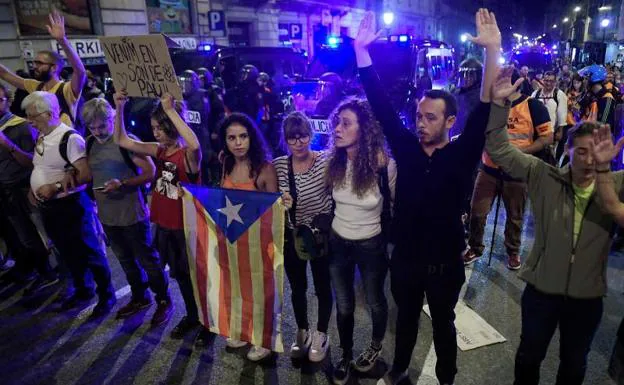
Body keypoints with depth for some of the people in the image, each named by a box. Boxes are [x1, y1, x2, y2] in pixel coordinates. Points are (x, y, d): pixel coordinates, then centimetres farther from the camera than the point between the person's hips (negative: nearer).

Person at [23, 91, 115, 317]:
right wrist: (34, 187, 7)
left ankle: (106, 295, 19)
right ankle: (82, 290, 37)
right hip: (47, 207, 9)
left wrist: (55, 187, -25)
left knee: (90, 253, 3)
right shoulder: (41, 137, 9)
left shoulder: (70, 138, -18)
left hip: (70, 206, -8)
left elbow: (87, 174, -24)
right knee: (67, 253, 20)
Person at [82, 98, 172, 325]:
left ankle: (164, 301, 20)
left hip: (132, 213, -7)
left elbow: (150, 172, -15)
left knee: (147, 259, 4)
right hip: (107, 214, 7)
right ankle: (140, 298, 37)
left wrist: (122, 184, -24)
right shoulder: (90, 143, 6)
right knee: (126, 260, 19)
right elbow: (87, 172, 19)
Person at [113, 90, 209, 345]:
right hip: (164, 225, 7)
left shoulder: (188, 154, -19)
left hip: (187, 226, -7)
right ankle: (192, 316, 41)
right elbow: (121, 140, 5)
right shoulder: (159, 151, 2)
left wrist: (171, 110, -40)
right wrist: (119, 108, -7)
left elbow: (195, 144, -45)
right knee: (180, 274, 21)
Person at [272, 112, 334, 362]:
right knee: (297, 287, 19)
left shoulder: (325, 161, -16)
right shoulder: (278, 165, -5)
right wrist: (279, 201, -17)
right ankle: (302, 332, 41)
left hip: (320, 235, -3)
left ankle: (321, 334, 36)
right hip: (291, 236, 3)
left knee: (322, 287, 14)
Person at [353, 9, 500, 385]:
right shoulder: (406, 148, -7)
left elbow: (486, 113, -26)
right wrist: (362, 49, -13)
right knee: (406, 318, 25)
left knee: (443, 325, 21)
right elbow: (382, 106, -10)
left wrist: (493, 50, -36)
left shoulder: (461, 155, -13)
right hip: (404, 258, 2)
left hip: (444, 264, -2)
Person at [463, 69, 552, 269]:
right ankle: (475, 248, 24)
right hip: (489, 169, 3)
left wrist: (519, 152, -20)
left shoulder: (533, 106, -7)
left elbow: (547, 137, -8)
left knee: (515, 216, 13)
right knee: (477, 212, 4)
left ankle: (513, 251, 34)